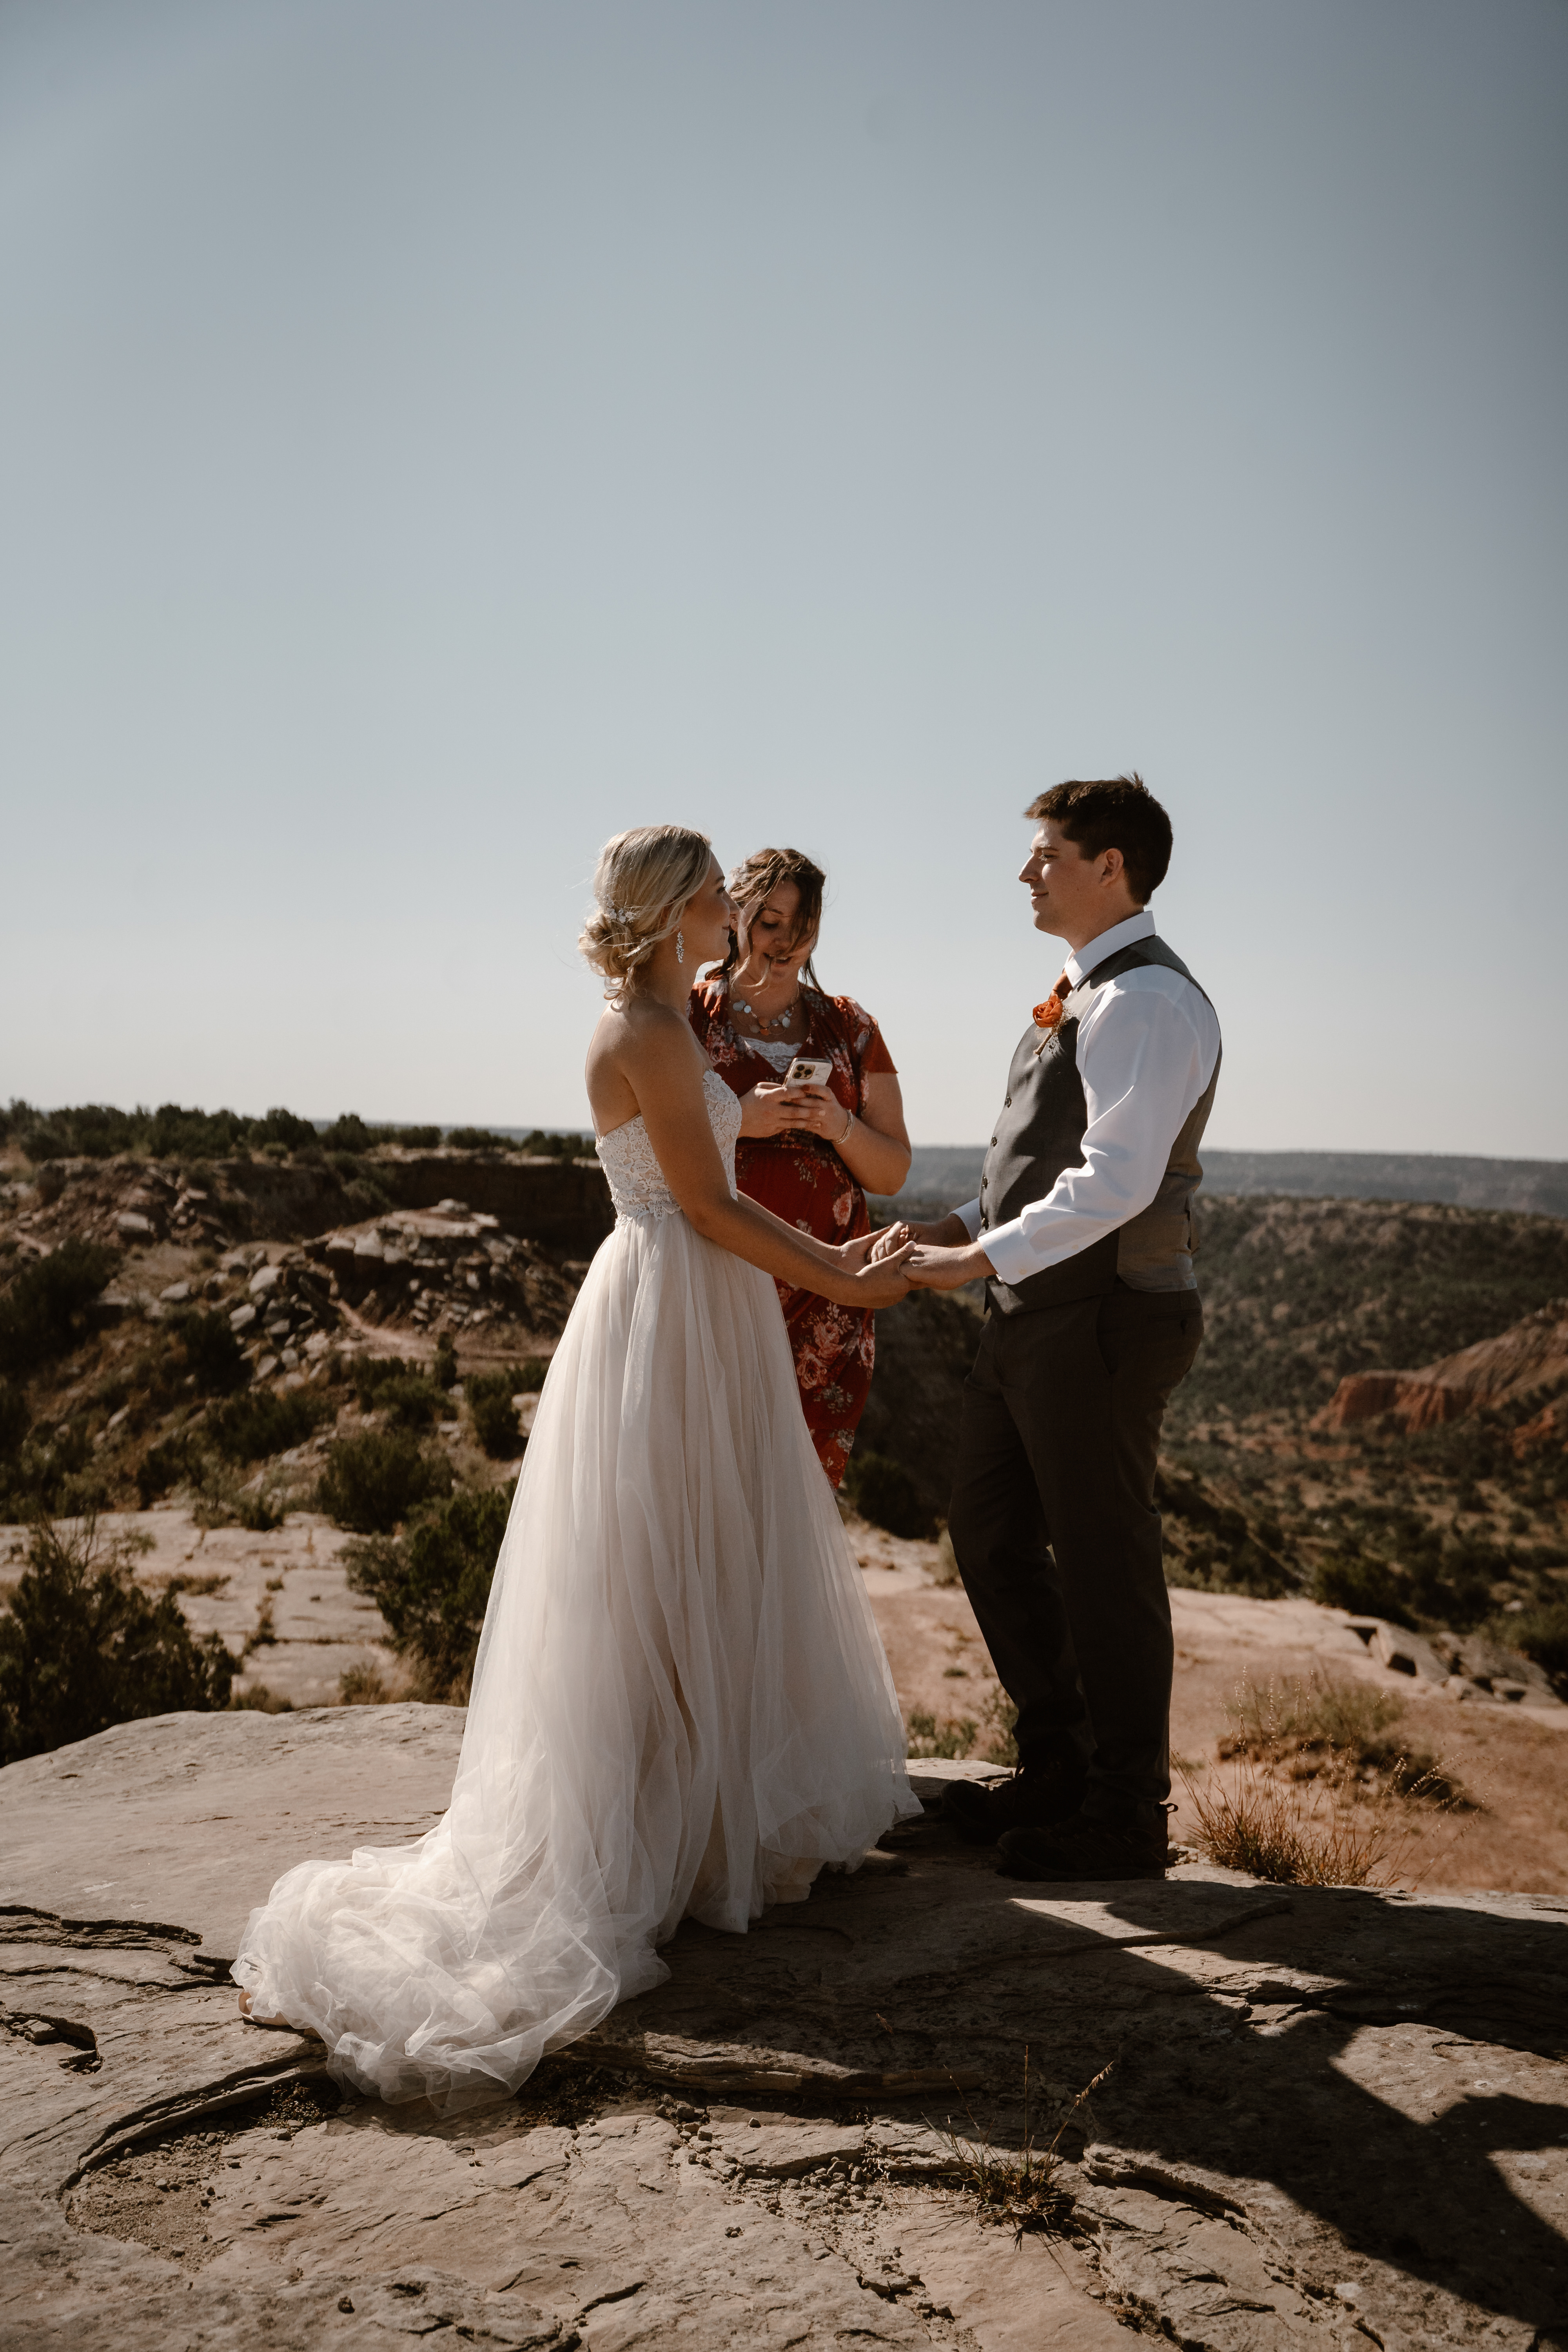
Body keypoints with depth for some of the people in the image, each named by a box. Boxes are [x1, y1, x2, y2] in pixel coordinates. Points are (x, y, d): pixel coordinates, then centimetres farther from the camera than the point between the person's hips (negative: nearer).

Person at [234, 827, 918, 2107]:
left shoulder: (664, 1024, 14)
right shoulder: (646, 1032, -17)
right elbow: (709, 1205, -18)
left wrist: (831, 1253, 11)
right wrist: (844, 1284, -10)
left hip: (699, 1315, 10)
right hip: (676, 1316, -10)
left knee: (721, 1568, 16)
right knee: (670, 1579, -1)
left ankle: (733, 1812, 28)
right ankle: (680, 1843, 11)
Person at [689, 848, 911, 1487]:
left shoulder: (850, 1028, 13)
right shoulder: (685, 1017, 6)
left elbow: (893, 1173, 12)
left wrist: (840, 1127, -7)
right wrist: (736, 1122, -13)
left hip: (826, 1302, 2)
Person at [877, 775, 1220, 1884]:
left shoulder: (1147, 1001, -17)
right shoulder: (1087, 993, 15)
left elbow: (1117, 1180, -26)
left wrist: (985, 1257, -21)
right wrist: (971, 1224, 8)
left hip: (1099, 1328, -10)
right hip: (1033, 1320, 10)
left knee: (1104, 1567, 3)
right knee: (992, 1538, 17)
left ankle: (1127, 1819, 21)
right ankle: (1060, 1768, 34)